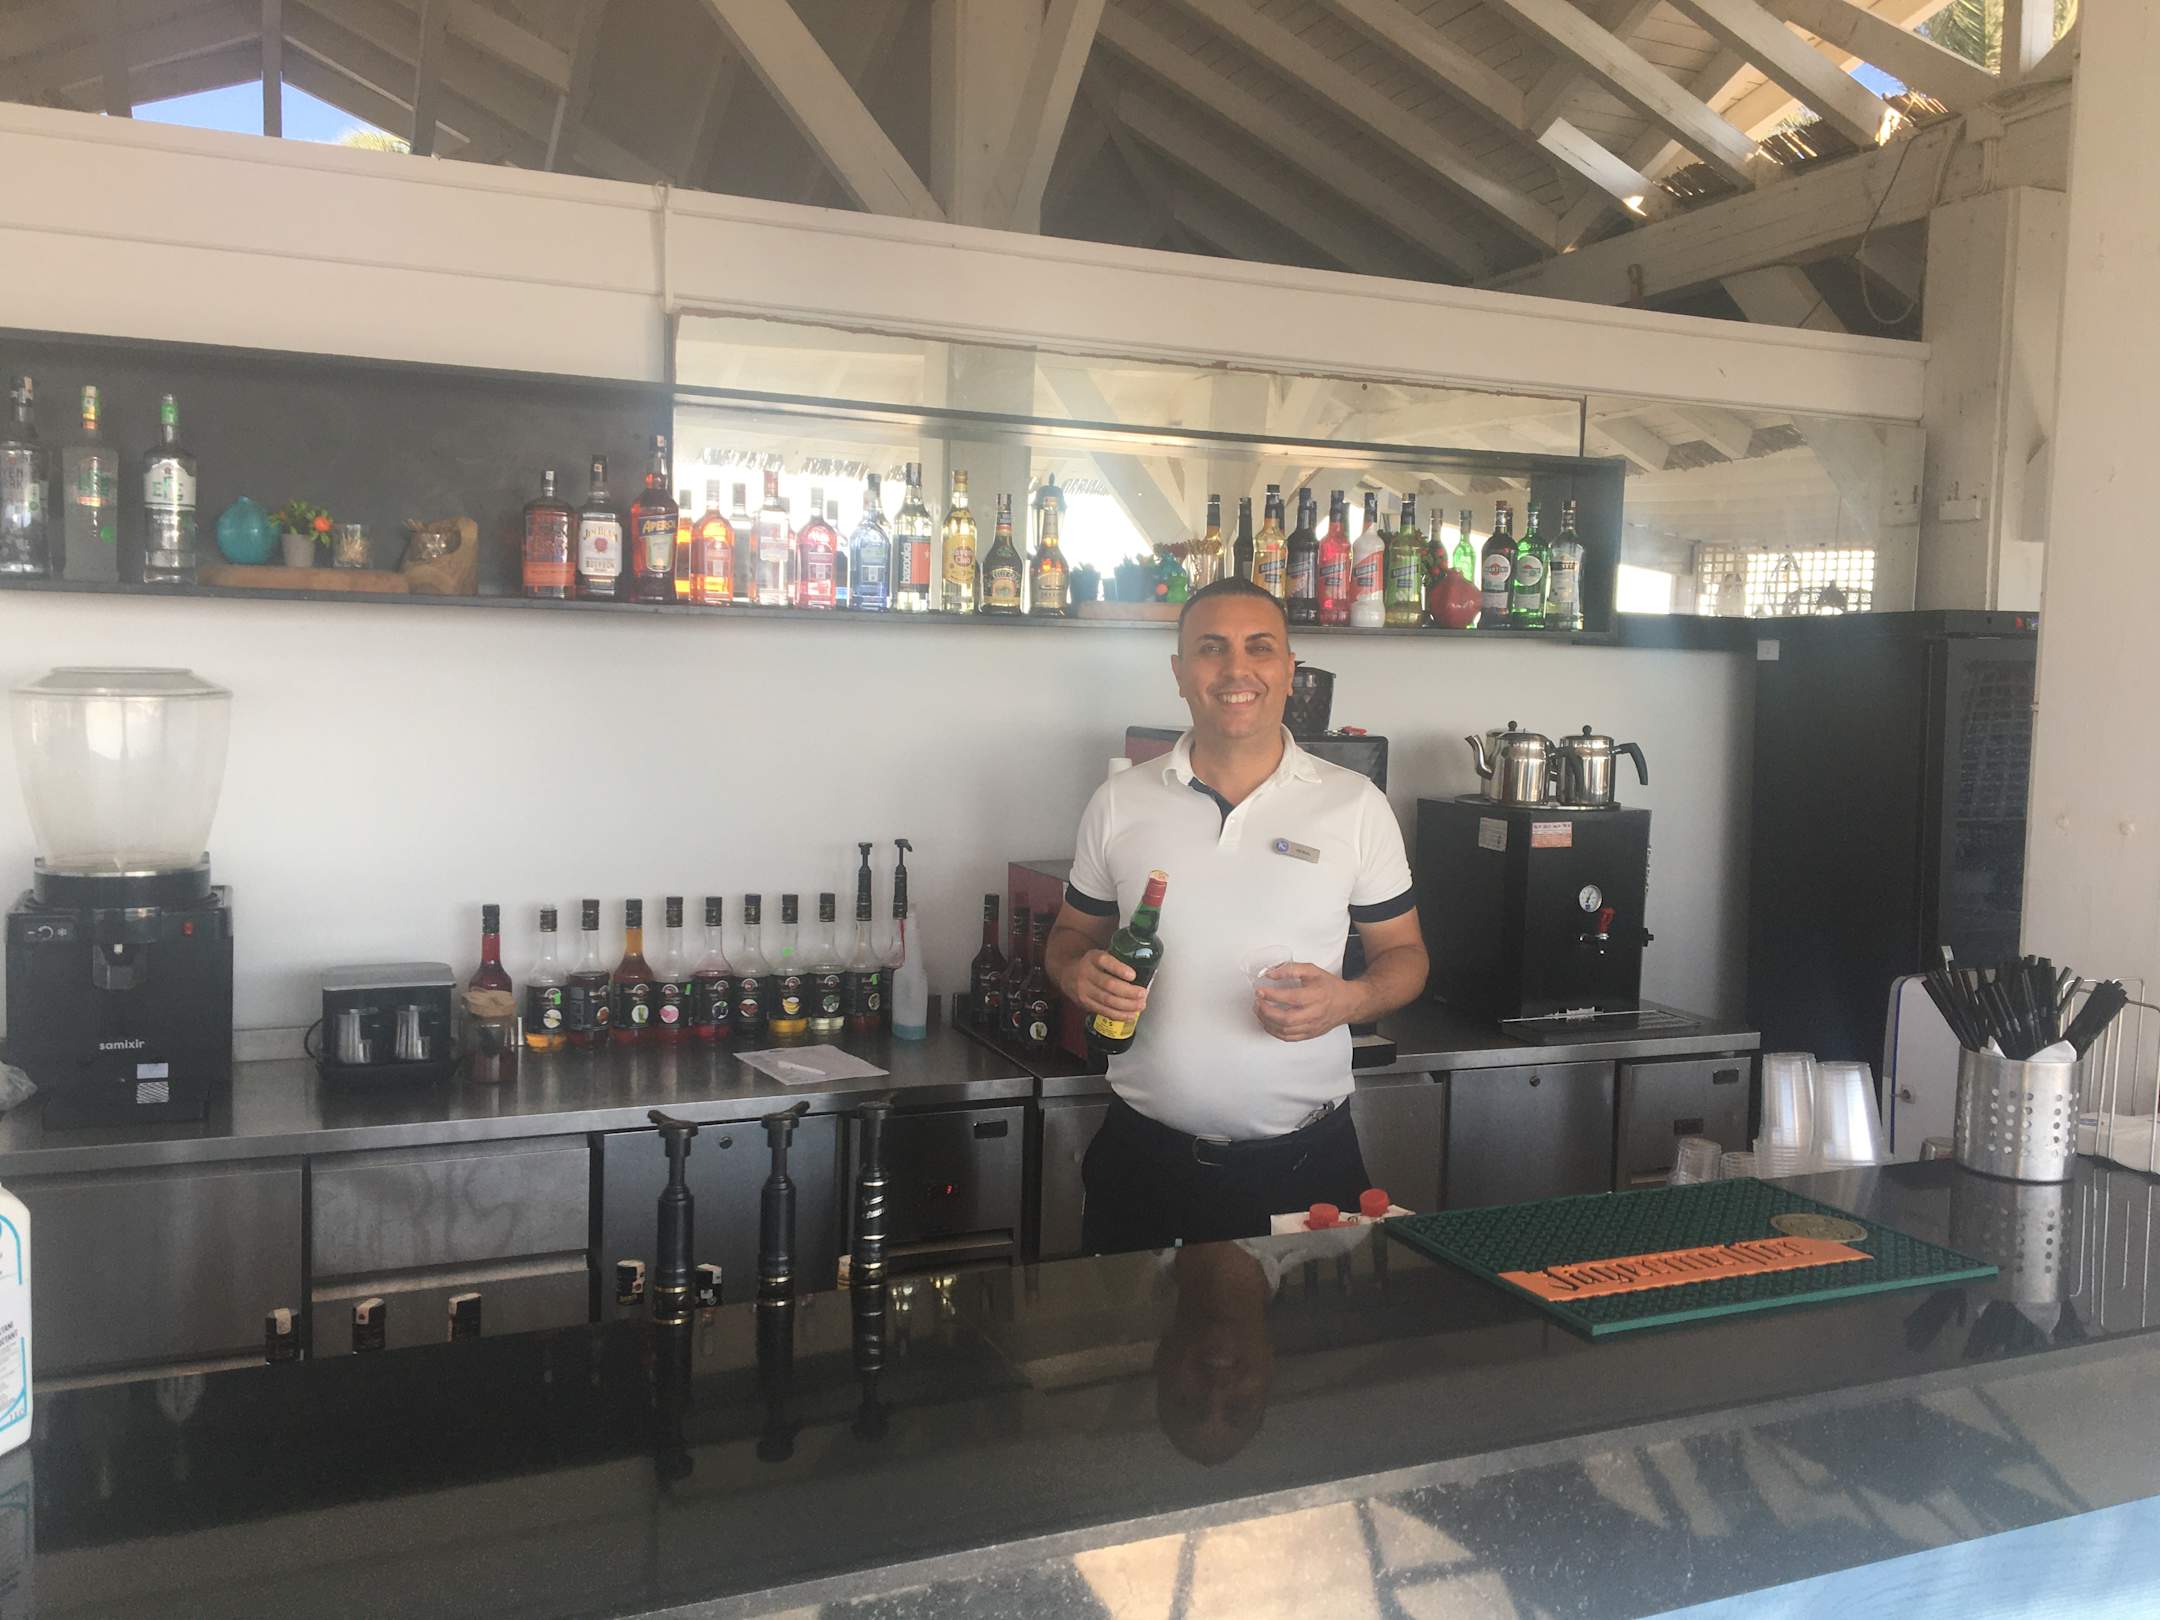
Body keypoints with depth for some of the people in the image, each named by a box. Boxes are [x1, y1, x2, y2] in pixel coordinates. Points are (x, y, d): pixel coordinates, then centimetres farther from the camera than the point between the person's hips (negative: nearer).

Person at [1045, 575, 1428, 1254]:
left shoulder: (1356, 805, -1)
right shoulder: (1118, 803, 3)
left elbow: (1403, 954, 6)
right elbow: (1071, 934, 13)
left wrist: (1349, 999, -15)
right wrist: (1079, 972, -10)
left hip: (1305, 1161, -1)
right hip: (1144, 1156, 1)